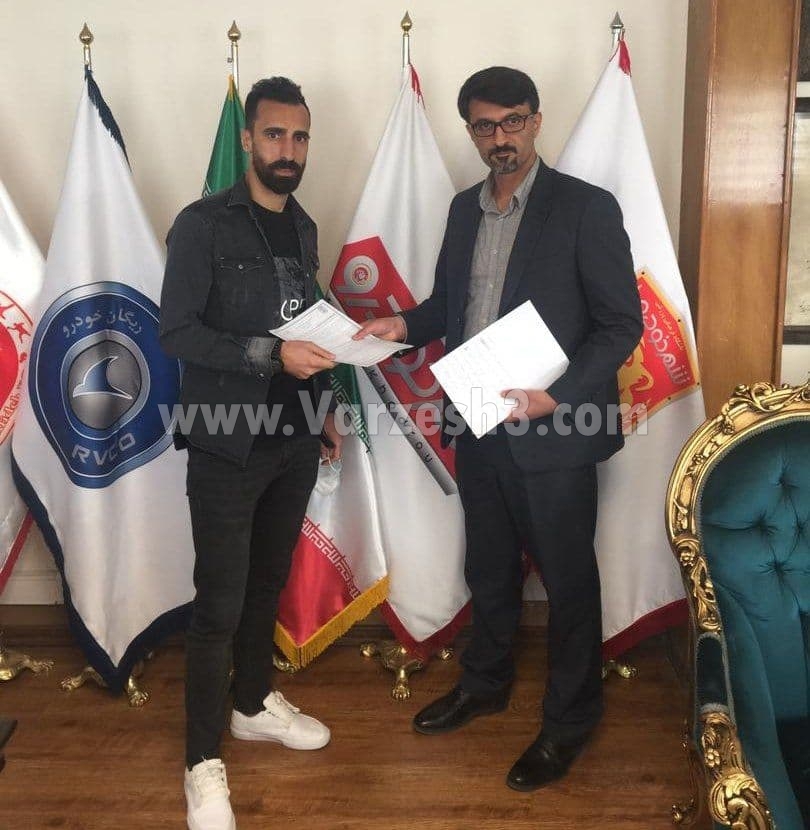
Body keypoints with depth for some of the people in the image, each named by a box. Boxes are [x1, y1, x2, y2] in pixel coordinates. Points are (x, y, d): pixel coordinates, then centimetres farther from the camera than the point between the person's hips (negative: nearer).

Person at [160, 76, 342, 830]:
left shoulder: (302, 227, 11)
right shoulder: (203, 225, -10)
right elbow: (176, 332, -16)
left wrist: (323, 410, 15)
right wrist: (269, 354, -24)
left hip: (293, 440, 7)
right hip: (227, 444, -6)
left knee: (268, 584, 18)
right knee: (219, 605, -2)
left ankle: (255, 703, 38)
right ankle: (204, 762, 12)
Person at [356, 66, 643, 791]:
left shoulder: (586, 208, -11)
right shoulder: (465, 208, 8)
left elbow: (622, 322, -13)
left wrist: (558, 395, -24)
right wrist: (406, 324, -2)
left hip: (554, 432, -6)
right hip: (476, 427, 6)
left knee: (567, 578, 10)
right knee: (489, 568, 22)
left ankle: (569, 721, 29)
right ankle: (486, 683, 44)